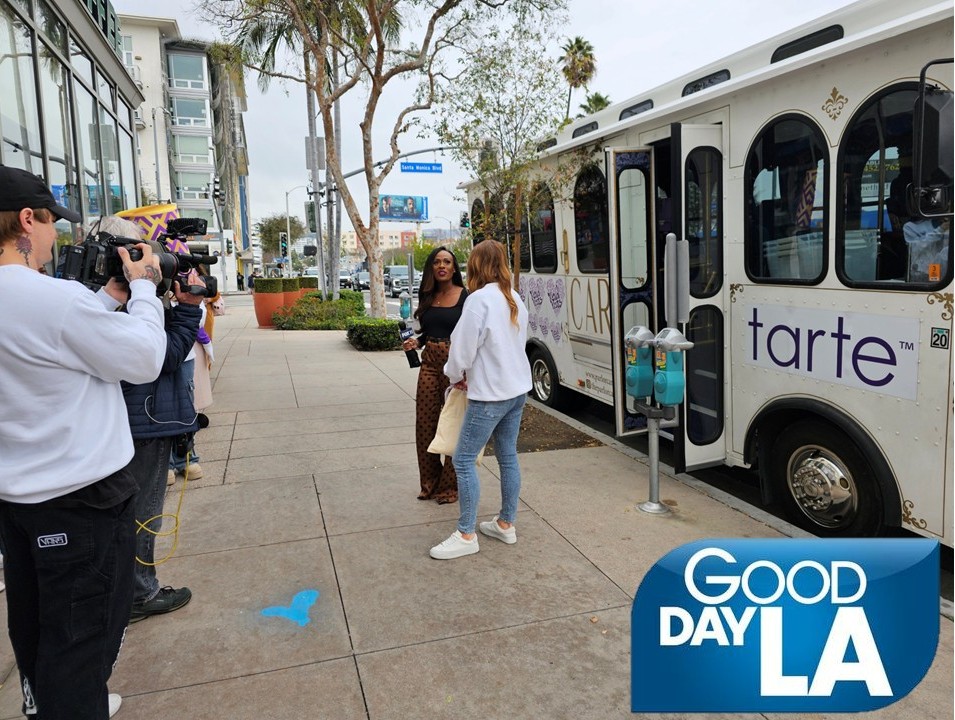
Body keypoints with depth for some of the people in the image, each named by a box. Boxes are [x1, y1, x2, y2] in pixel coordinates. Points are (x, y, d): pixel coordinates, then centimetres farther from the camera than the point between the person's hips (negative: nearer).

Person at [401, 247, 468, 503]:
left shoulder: (465, 297, -5)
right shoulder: (427, 297, 11)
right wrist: (416, 342, 0)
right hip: (430, 363, 5)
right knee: (425, 423, 6)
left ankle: (449, 487, 15)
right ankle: (430, 482, 22)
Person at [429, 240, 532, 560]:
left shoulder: (479, 299, -17)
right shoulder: (515, 299, 9)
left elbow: (463, 346, -15)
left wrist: (455, 376, 6)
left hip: (490, 394, -9)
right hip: (517, 389, 9)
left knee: (464, 460, 0)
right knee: (508, 457, 15)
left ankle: (466, 536, 6)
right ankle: (506, 524, 26)